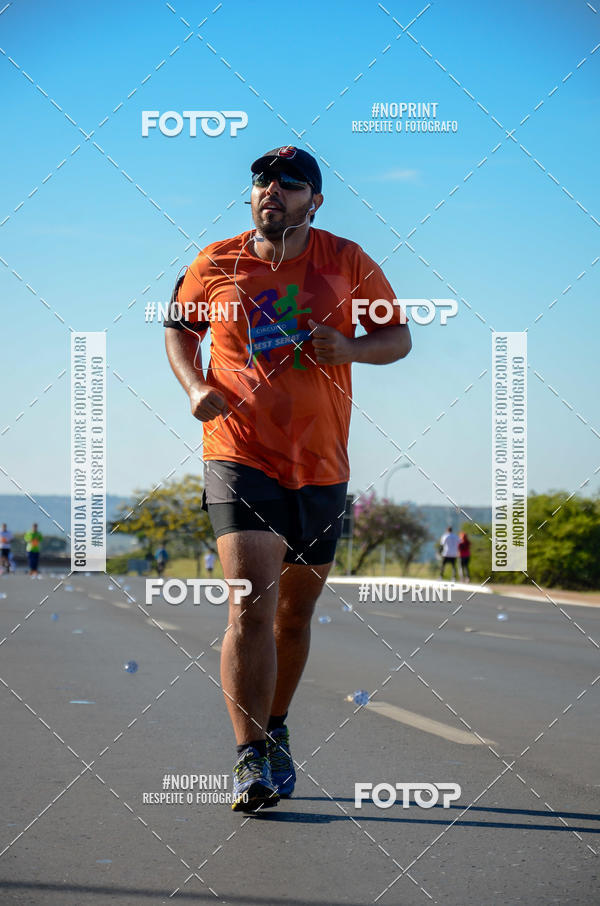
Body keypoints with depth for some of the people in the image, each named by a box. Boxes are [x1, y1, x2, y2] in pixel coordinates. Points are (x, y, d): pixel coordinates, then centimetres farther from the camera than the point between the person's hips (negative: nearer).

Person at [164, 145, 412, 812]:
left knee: (296, 610, 14)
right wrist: (196, 386, 0)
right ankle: (251, 760, -17)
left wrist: (350, 348, -11)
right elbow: (179, 328, 19)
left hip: (321, 466, 2)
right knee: (252, 605, -19)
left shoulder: (347, 262, 3)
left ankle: (274, 731, 35)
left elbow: (398, 337, 11)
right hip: (239, 458, -2)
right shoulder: (215, 266, 3)